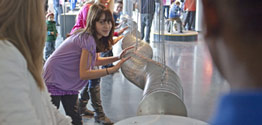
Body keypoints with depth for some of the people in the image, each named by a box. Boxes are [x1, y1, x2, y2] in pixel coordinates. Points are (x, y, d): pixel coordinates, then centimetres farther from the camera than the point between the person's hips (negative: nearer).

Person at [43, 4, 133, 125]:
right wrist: (112, 70, -29)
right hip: (54, 82, -9)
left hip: (68, 85, 9)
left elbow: (95, 60, 15)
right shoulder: (88, 39, -26)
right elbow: (84, 74, -26)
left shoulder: (89, 37, 2)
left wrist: (118, 58, 3)